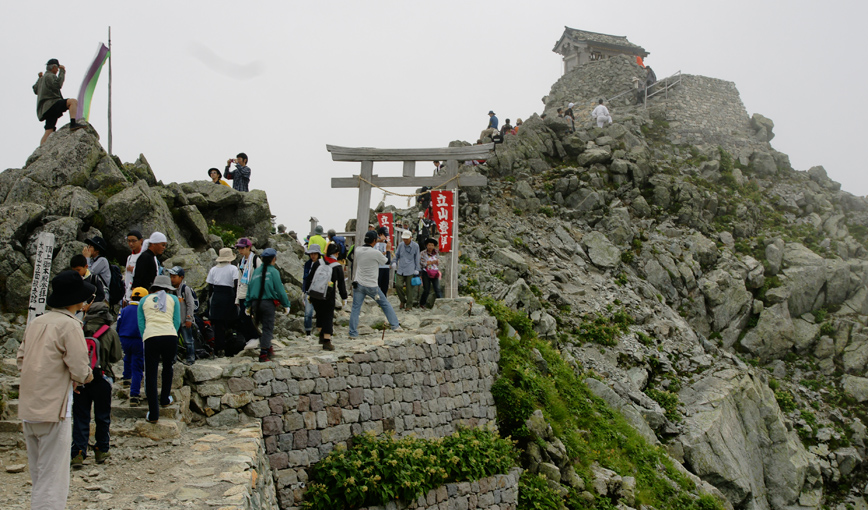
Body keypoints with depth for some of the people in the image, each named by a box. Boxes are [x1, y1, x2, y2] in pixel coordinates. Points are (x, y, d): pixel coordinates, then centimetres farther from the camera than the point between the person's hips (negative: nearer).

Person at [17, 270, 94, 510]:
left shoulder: (36, 322, 9)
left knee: (38, 478, 19)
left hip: (28, 408, 8)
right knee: (53, 481, -1)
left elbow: (21, 359, 14)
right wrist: (88, 375, 5)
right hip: (53, 409, -8)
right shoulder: (70, 325, -13)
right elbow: (80, 371, -17)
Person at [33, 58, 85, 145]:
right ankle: (73, 123, -46)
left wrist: (39, 78, 48)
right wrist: (62, 71, -13)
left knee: (49, 132, 4)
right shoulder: (50, 76, -1)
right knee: (73, 102, -25)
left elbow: (35, 90, 39)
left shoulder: (43, 78, 27)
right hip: (51, 104, -10)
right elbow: (58, 84, -22)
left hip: (46, 110, 10)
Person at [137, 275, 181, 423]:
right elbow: (177, 321, 12)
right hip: (170, 336, 0)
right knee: (168, 368, 25)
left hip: (151, 337, 0)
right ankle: (165, 399, 36)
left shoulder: (144, 300, 19)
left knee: (151, 375, 4)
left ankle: (153, 414, 2)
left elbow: (140, 323, 14)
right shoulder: (173, 299, 17)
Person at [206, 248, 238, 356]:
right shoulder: (233, 269, 0)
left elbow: (210, 286, 10)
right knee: (230, 322, 5)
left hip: (216, 297, 3)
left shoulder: (213, 269, 11)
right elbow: (236, 284, -10)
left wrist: (209, 300, 15)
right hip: (228, 295, -3)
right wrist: (236, 298, -6)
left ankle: (219, 348, 3)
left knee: (218, 324, 4)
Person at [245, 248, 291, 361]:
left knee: (266, 326, 18)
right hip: (268, 303, -5)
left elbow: (250, 288, 9)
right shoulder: (273, 271, -7)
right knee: (268, 328, 0)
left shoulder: (256, 271, 7)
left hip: (255, 303, 5)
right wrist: (286, 304, 1)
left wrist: (248, 305, 15)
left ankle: (268, 348, 19)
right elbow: (280, 290, -8)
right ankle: (263, 353, -4)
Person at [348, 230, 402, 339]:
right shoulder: (376, 252, -14)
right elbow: (386, 261, 3)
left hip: (358, 284, 3)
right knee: (385, 304, 13)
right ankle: (395, 326, 16)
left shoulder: (357, 250, 0)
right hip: (371, 285, -3)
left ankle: (353, 333, 2)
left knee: (355, 308, 5)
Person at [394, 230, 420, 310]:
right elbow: (396, 256, 17)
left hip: (410, 270, -2)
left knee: (409, 288, -1)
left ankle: (409, 305, 12)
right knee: (398, 285, -11)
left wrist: (416, 271, 3)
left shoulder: (415, 246, -1)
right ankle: (403, 300, 12)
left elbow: (417, 259, 4)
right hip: (401, 270, 2)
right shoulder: (401, 245, 5)